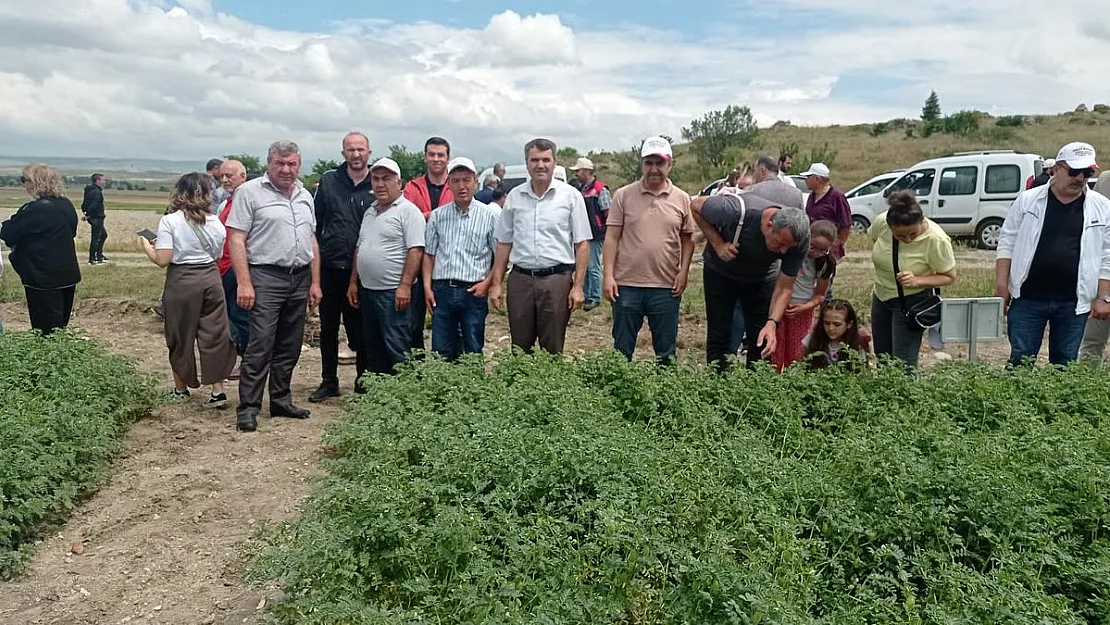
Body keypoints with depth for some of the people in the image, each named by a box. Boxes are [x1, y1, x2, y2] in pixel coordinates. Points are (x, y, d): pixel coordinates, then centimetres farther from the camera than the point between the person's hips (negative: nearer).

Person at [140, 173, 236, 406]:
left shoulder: (170, 221, -10)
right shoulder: (215, 222, 1)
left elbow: (162, 260, -13)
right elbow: (217, 256, 7)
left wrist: (146, 246, 6)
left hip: (181, 280, -3)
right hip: (210, 277, 3)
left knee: (181, 336, 12)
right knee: (214, 334, 7)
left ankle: (181, 387, 28)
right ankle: (218, 391, 5)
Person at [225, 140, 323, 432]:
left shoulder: (305, 196, 15)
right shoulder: (250, 192, -3)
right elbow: (237, 240, -8)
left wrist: (315, 282, 13)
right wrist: (244, 283, -16)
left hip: (300, 279, 6)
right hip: (265, 279, -6)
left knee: (289, 347, 12)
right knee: (260, 346, -8)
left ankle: (281, 401, 23)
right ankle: (247, 409, -2)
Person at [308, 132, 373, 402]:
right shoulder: (329, 181, 5)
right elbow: (316, 222, 8)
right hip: (330, 267, 2)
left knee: (361, 329, 6)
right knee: (328, 328, 11)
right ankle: (329, 382, 23)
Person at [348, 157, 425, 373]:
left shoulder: (408, 211, -9)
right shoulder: (370, 212, 17)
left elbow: (416, 250, -17)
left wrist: (405, 286, -22)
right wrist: (353, 282, 15)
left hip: (394, 292, -8)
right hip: (367, 290, 9)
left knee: (397, 348, -6)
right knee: (373, 349, 15)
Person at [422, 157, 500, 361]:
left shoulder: (490, 215, 0)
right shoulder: (438, 215, 9)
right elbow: (429, 254, 12)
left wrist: (487, 283, -10)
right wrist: (427, 286, 3)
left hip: (474, 292, -2)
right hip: (442, 291, 2)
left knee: (473, 353, 6)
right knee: (441, 353, 6)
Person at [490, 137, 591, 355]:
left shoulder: (570, 195, 1)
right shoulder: (515, 196, 9)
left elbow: (582, 245, 0)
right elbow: (504, 243, 12)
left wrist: (578, 286, -7)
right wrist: (496, 284, 7)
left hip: (556, 279, -2)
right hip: (520, 279, 3)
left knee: (552, 350, 4)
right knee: (519, 350, 8)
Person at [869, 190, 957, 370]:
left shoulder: (937, 239, -28)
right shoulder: (881, 222, -18)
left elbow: (949, 277, -14)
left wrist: (916, 281, -31)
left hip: (911, 301, -5)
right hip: (881, 296, 5)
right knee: (881, 357, 17)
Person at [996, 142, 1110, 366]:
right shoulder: (1028, 200, 1)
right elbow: (1007, 243, 3)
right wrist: (1001, 284, -3)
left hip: (1073, 303, 1)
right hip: (1027, 298, -1)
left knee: (1065, 364, 10)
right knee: (1020, 361, 3)